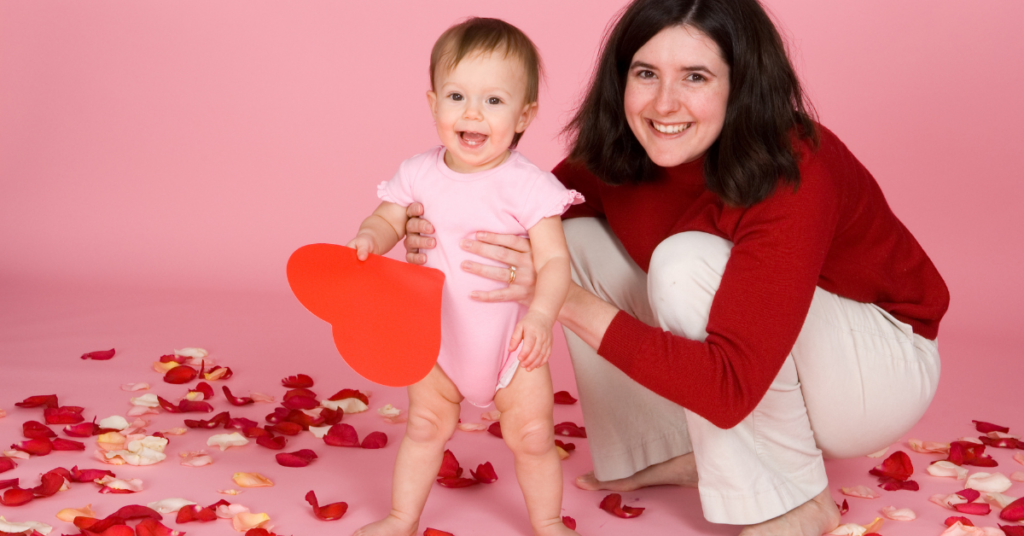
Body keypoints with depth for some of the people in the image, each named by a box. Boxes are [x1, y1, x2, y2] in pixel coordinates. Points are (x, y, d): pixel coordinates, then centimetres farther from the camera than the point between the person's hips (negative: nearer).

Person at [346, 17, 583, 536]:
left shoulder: (527, 185, -20)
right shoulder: (419, 173, -8)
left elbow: (554, 259, -22)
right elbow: (388, 219, 3)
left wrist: (540, 315, -38)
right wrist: (369, 238, -21)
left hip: (511, 337, -3)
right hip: (439, 332, 3)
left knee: (532, 436, 4)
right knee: (425, 426, 14)